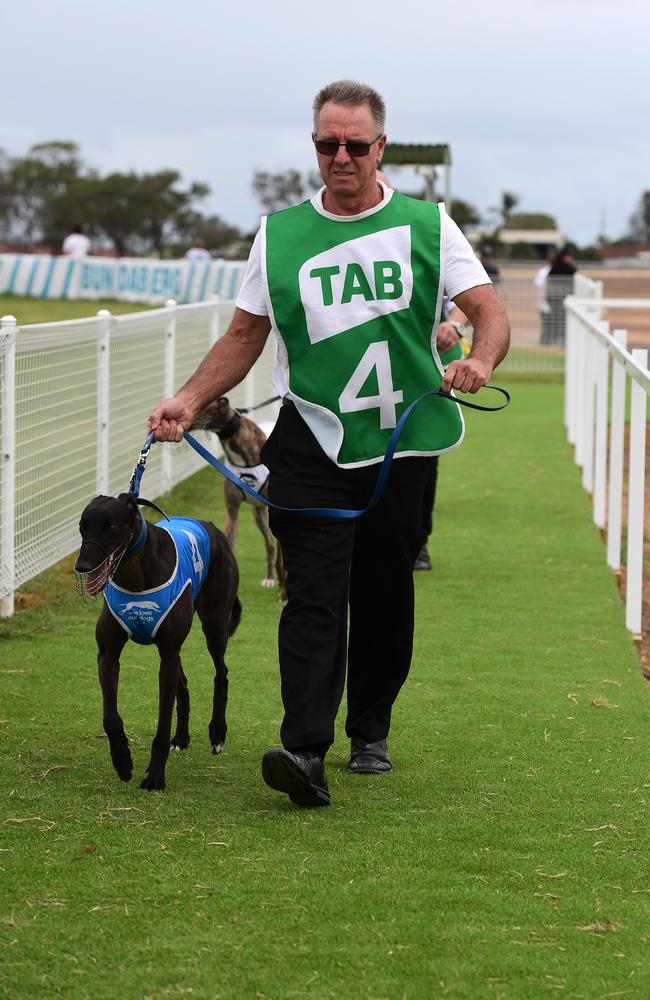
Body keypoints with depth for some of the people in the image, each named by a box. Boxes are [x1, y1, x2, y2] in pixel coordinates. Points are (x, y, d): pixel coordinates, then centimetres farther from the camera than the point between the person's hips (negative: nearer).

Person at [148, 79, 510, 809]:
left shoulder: (426, 226, 5)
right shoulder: (279, 234, 7)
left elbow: (489, 312, -2)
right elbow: (244, 336, 11)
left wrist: (478, 359, -25)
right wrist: (190, 400, -4)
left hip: (402, 444, 1)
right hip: (311, 444, -1)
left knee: (384, 598, 9)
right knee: (315, 594, -12)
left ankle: (370, 733, 26)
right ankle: (305, 750, -22)